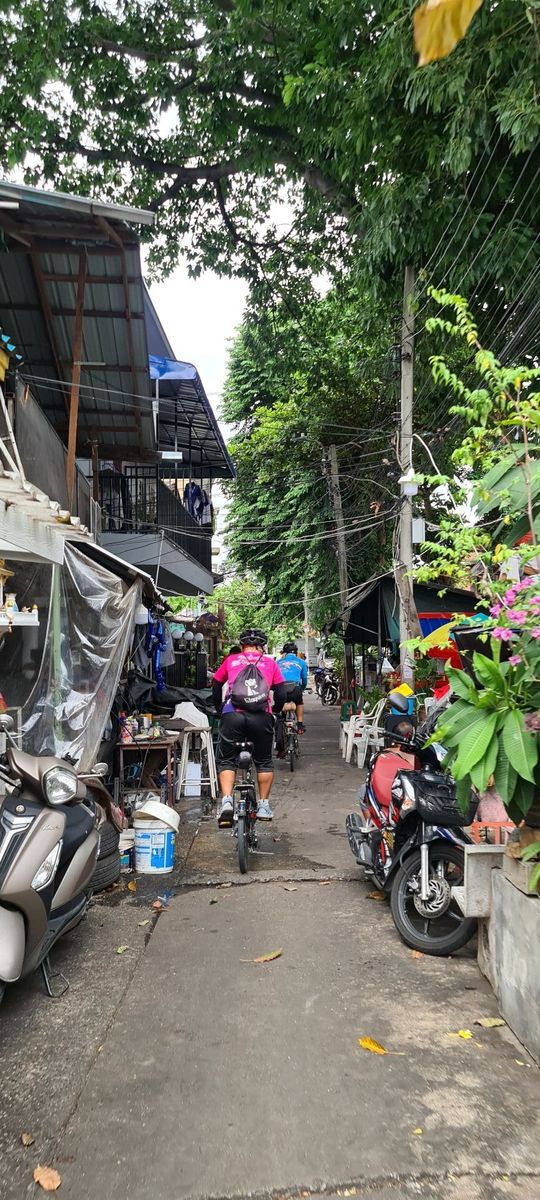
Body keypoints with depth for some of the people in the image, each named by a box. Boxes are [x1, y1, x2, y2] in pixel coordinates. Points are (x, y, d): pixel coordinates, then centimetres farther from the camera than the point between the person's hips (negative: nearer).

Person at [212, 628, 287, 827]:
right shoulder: (269, 662, 19)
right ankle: (263, 805, 21)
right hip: (261, 717, 0)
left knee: (226, 761, 13)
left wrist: (219, 709, 38)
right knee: (264, 762, 20)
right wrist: (275, 711, 32)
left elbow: (216, 686, 23)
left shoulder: (231, 659, 20)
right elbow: (281, 693, 13)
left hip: (232, 714, 0)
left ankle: (226, 801, -6)